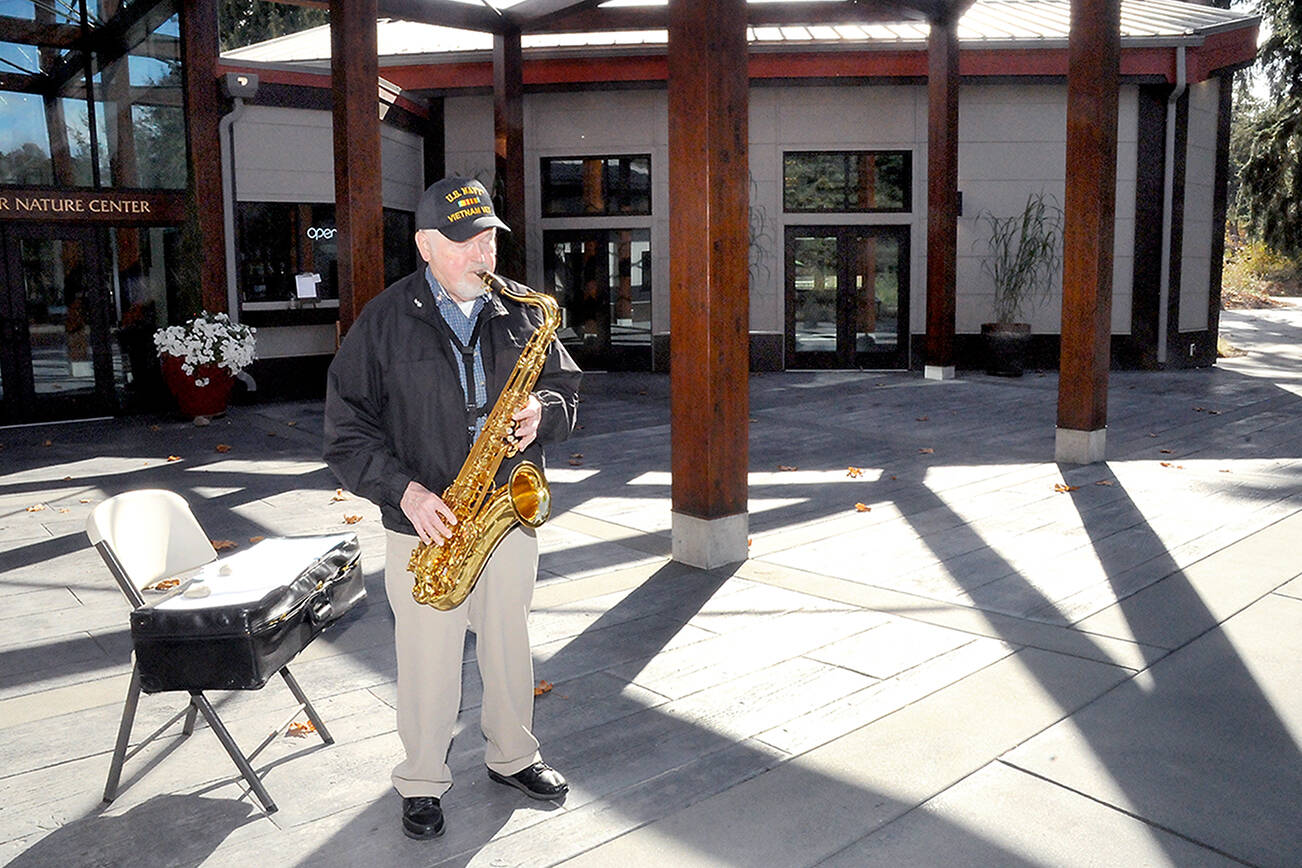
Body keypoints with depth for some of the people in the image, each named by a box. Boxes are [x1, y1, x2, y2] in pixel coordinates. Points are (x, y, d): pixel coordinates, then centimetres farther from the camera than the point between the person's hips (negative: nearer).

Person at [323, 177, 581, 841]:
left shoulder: (519, 312, 3)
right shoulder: (385, 322, -6)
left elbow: (563, 384, 12)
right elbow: (347, 429, -6)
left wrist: (543, 413, -11)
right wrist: (404, 489, -18)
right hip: (425, 525, -3)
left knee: (509, 647, 16)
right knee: (428, 663, 7)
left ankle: (512, 755, 39)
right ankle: (423, 782, 29)